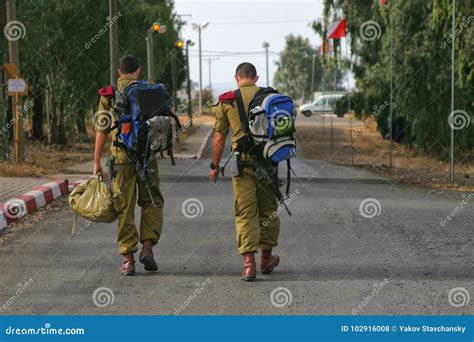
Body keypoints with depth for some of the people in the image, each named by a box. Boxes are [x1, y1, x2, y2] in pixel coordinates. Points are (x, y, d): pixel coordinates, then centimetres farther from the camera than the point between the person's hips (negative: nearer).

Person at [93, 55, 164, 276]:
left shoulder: (108, 95, 4)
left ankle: (128, 259, 3)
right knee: (152, 201, 15)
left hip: (121, 156, 0)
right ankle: (148, 247, -1)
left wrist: (97, 162, 5)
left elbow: (101, 130, 2)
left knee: (125, 208, 5)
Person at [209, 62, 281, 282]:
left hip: (242, 161, -1)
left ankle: (249, 263, -10)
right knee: (268, 210, 15)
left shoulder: (227, 101, 3)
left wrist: (215, 166, 13)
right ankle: (266, 258, 26)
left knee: (245, 213, 0)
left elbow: (219, 138, 4)